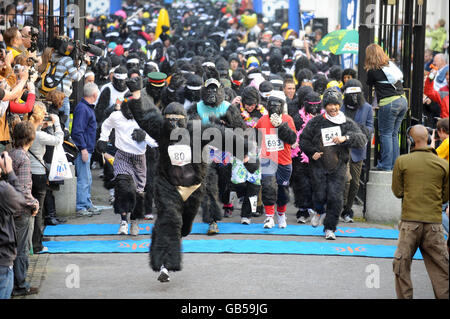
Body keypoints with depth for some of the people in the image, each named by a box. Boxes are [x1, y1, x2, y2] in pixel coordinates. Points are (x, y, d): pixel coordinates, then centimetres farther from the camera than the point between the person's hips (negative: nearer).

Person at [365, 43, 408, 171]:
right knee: (394, 134, 13)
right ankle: (394, 164, 15)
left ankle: (385, 165, 1)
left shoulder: (372, 71, -6)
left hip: (388, 103, -7)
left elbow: (369, 84, 10)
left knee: (386, 134, 1)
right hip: (403, 100, 7)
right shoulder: (391, 64, 12)